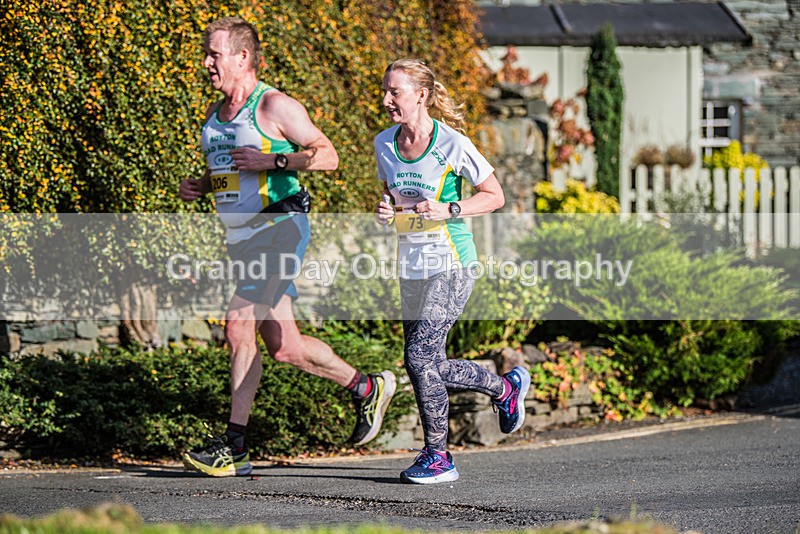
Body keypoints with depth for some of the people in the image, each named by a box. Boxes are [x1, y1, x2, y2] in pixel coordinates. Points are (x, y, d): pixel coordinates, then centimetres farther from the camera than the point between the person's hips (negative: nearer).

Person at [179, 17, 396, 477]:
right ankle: (367, 388, 20)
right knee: (282, 345, 5)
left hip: (279, 228, -9)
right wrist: (200, 186, 9)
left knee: (240, 329, -15)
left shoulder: (275, 106, -8)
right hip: (242, 239, 9)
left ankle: (234, 446, -7)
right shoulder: (215, 115, 16)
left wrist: (271, 160, -18)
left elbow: (327, 156, -9)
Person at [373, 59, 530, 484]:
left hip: (452, 266, -7)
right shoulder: (385, 144, 4)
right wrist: (386, 210, -3)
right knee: (425, 369, 7)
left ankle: (438, 456, -1)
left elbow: (495, 196, -5)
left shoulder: (453, 145, -13)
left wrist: (448, 210, -19)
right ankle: (506, 387, 32)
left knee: (420, 357, -16)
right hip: (412, 269, 7)